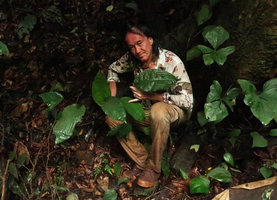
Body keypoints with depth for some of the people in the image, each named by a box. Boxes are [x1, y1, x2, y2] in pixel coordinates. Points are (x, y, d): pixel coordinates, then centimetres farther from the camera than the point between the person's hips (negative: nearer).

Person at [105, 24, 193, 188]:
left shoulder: (171, 61, -26)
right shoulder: (132, 59, -10)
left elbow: (187, 100, -30)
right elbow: (113, 69, 12)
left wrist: (151, 95, -34)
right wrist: (112, 98, -3)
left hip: (177, 110, -6)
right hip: (149, 110, 6)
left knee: (158, 110, -40)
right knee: (112, 117, -10)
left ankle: (154, 168, -22)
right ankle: (142, 161, -6)